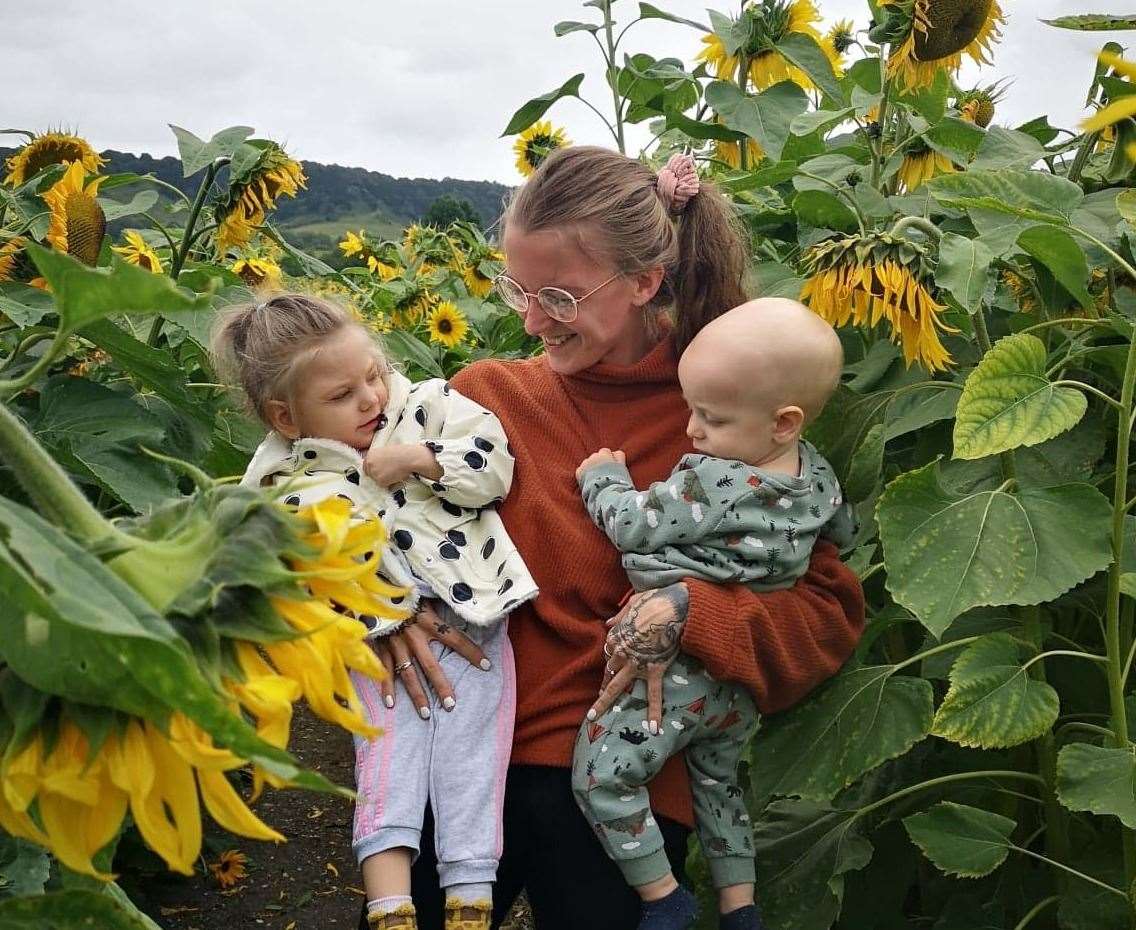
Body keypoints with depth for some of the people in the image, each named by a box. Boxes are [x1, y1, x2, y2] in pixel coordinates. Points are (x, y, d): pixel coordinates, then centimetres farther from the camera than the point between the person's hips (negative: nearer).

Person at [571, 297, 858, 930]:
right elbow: (845, 530, 17)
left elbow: (632, 526, -16)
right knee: (718, 781, 27)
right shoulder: (816, 472, -2)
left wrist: (601, 477, 1)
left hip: (683, 672, -9)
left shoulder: (712, 484, -26)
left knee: (601, 774, -2)